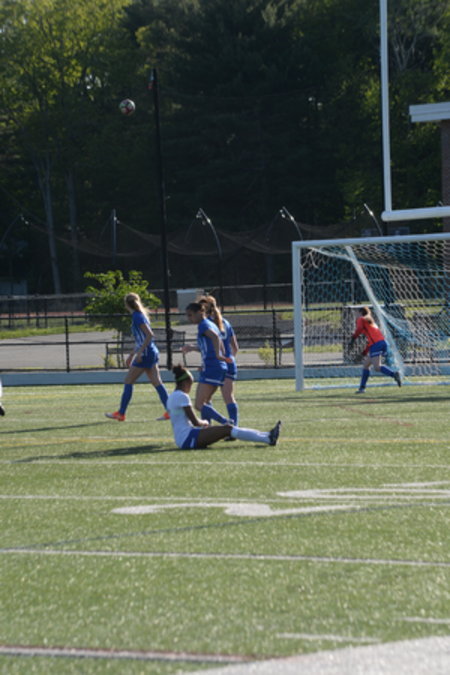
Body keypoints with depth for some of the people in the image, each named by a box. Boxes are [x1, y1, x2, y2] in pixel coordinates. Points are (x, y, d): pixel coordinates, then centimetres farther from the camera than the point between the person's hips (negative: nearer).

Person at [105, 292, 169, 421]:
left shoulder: (137, 317, -13)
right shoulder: (138, 316, 16)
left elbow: (150, 335, -22)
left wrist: (139, 352, -24)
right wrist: (132, 355, 31)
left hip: (146, 354, -9)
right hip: (152, 353, 9)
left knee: (128, 382, -1)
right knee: (157, 383, 6)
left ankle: (120, 414, 5)